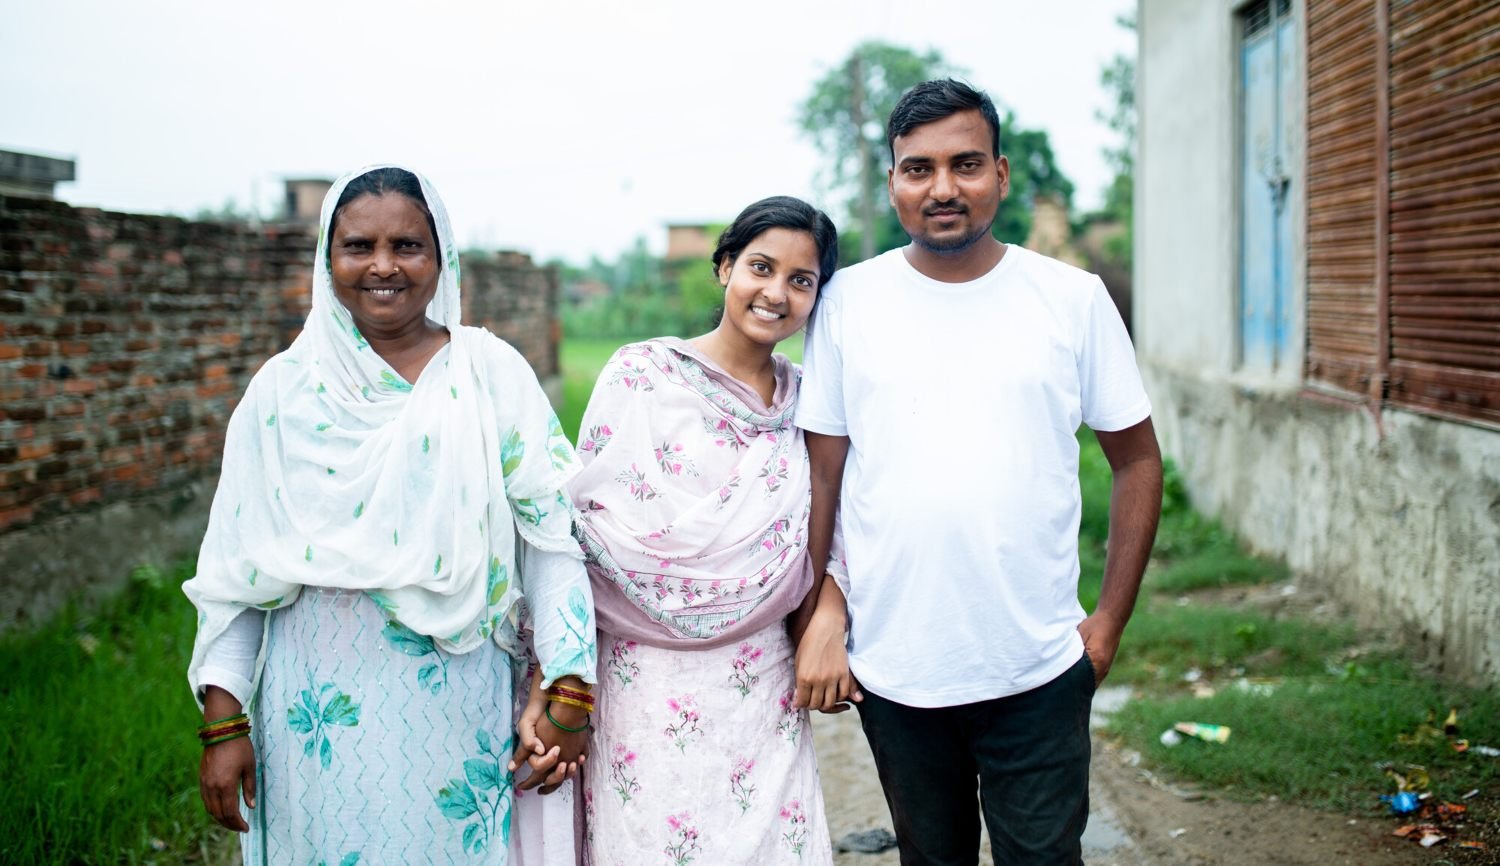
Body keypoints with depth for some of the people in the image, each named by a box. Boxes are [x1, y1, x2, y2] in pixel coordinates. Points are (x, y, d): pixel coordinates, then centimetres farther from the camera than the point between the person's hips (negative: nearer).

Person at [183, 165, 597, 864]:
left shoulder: (491, 373, -2)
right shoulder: (285, 387, 1)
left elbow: (553, 533, -5)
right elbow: (237, 567, 3)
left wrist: (568, 690, -11)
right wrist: (223, 722, -2)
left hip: (457, 707, -1)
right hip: (321, 705, 1)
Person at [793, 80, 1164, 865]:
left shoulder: (1074, 299, -2)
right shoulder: (849, 301, -1)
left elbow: (1136, 459, 5)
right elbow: (819, 476, 2)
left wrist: (1110, 621, 1)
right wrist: (819, 620, -4)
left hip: (1039, 672, -1)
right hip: (891, 671, 1)